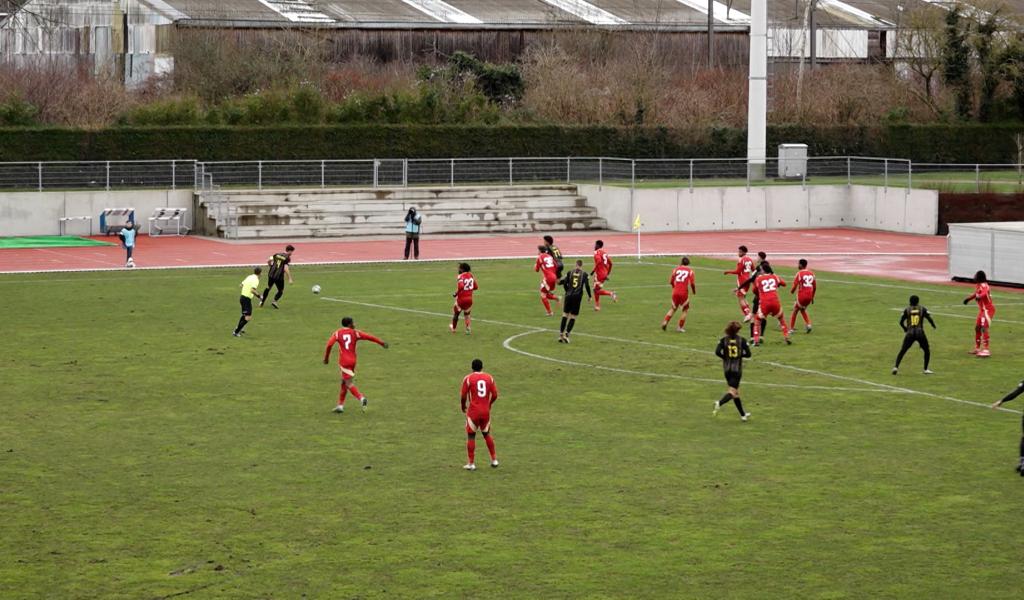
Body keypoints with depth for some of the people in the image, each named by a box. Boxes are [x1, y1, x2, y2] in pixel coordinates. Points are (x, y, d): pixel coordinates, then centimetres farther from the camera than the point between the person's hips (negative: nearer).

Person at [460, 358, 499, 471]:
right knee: (487, 434, 19)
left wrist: (463, 407, 14)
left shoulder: (468, 378, -5)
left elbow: (463, 396, -5)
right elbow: (495, 395, 4)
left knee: (471, 436, 4)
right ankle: (494, 460, 20)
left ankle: (471, 463, 2)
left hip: (473, 411, -3)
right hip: (486, 411, 3)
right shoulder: (489, 378, 4)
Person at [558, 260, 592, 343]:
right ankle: (566, 334, -7)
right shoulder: (584, 274, 2)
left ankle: (561, 334, 7)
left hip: (569, 296, 2)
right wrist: (589, 296, 9)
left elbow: (564, 283, 4)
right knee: (573, 317, 5)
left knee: (565, 314, 11)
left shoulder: (570, 272, 7)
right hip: (578, 296, -2)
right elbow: (587, 286, -5)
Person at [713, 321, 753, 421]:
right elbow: (748, 354, -8)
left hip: (727, 369, 3)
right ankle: (720, 403, -36)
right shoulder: (742, 340, -5)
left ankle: (743, 414, 24)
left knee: (736, 391, 16)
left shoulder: (723, 340, -2)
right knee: (732, 391, -6)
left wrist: (725, 357, 4)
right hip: (737, 369, -3)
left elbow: (717, 352, -14)